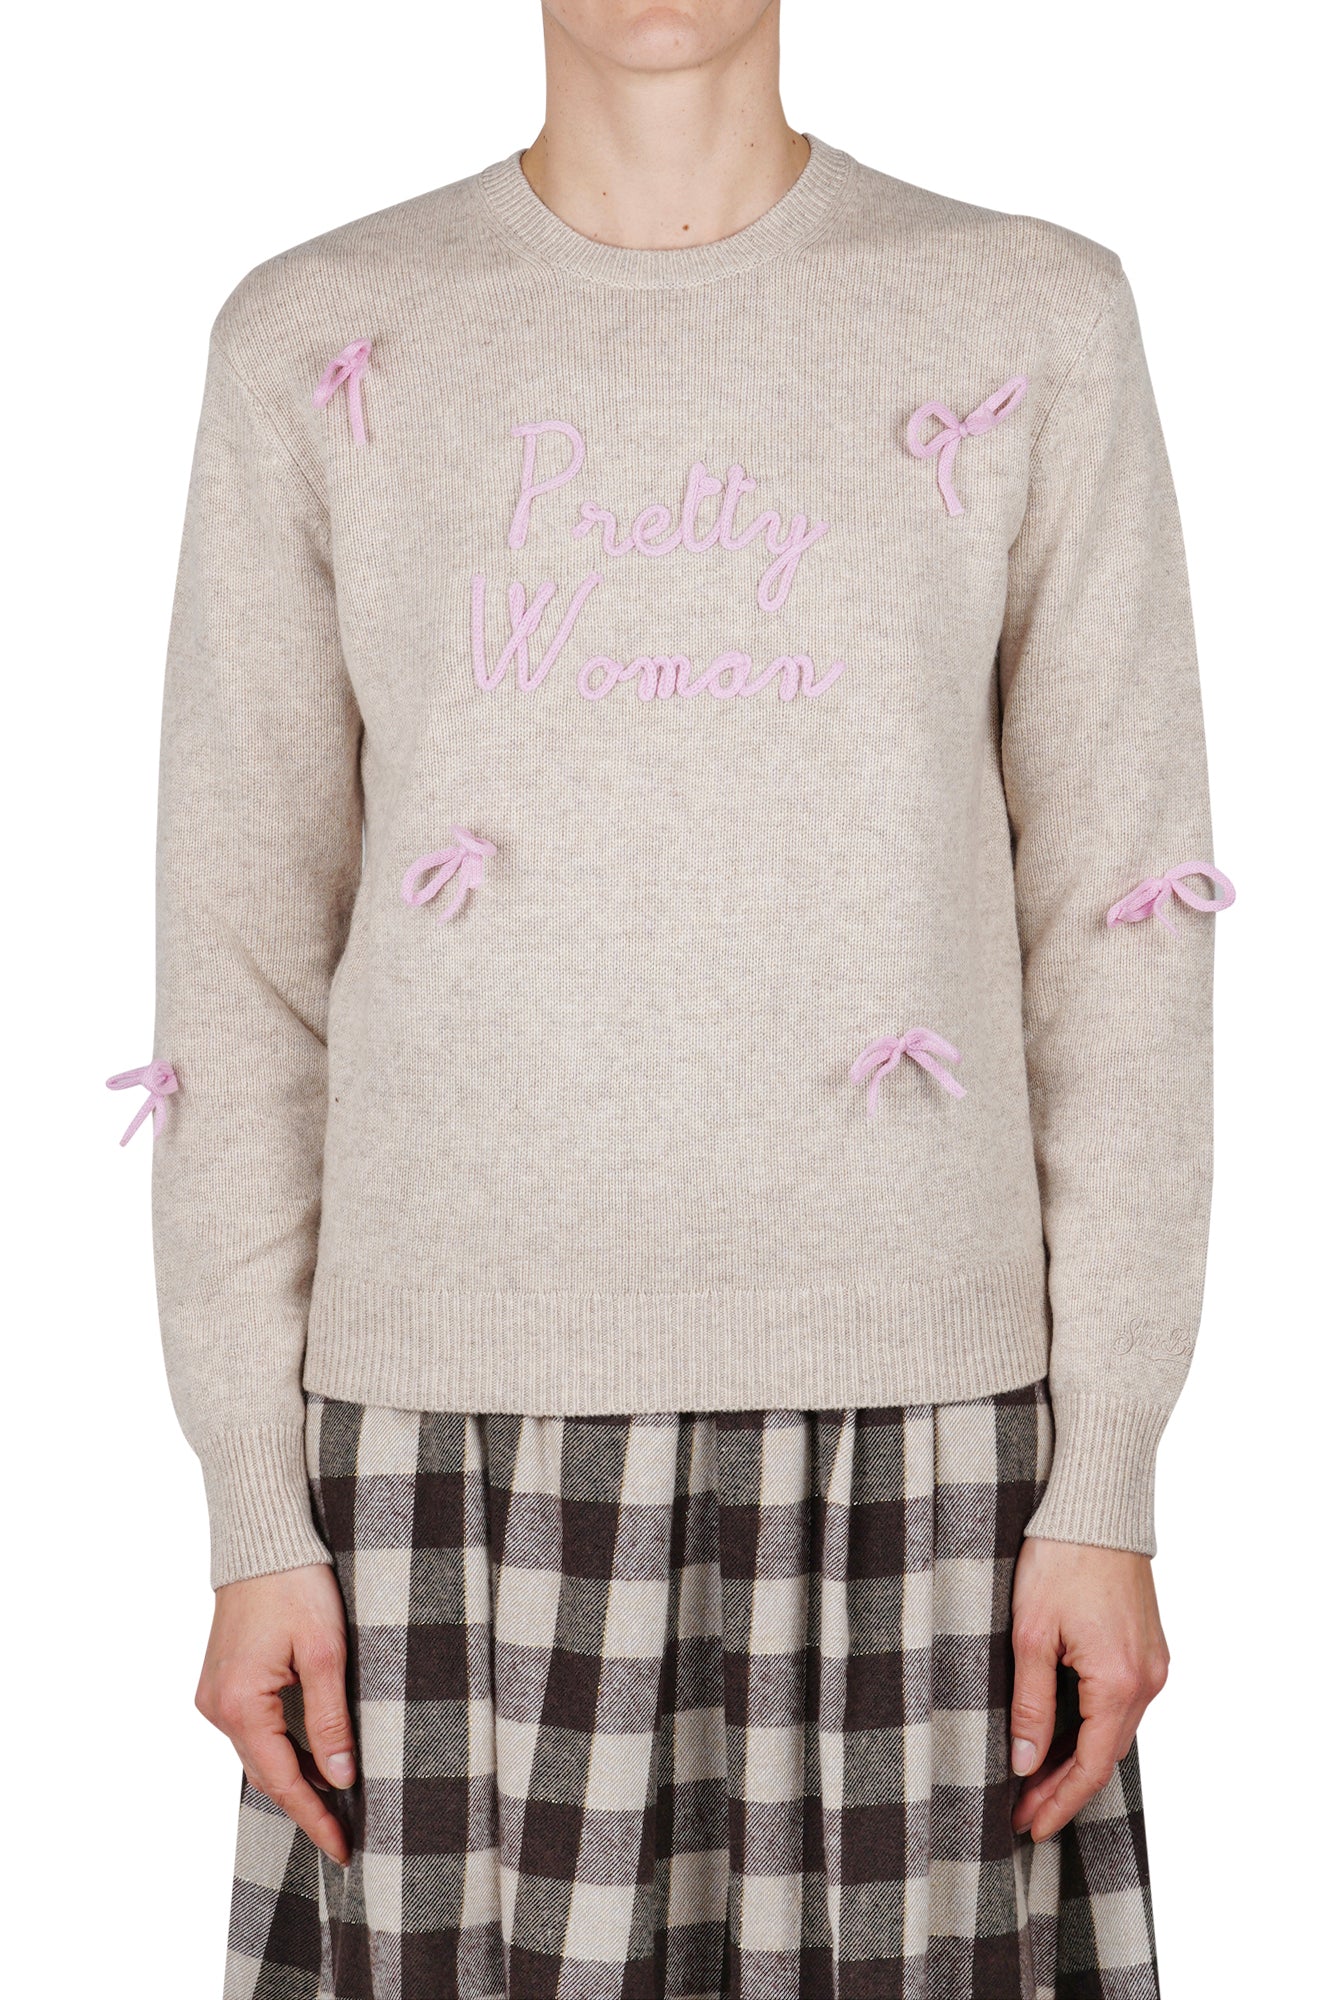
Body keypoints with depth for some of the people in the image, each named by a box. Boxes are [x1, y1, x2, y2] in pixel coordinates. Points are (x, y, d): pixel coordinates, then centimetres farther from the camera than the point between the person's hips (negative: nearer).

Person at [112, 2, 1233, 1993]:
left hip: (907, 1418, 0)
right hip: (462, 1426, 1)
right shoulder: (320, 345, 4)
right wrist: (253, 1516, 1)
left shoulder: (1036, 324, 3)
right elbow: (245, 949, 4)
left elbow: (1118, 930, 2)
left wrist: (1108, 1487, -1)